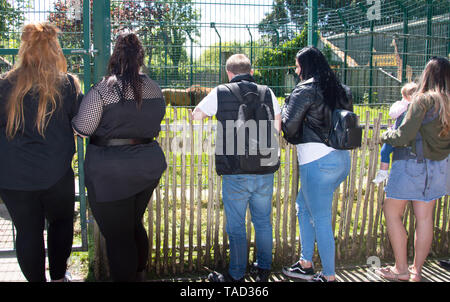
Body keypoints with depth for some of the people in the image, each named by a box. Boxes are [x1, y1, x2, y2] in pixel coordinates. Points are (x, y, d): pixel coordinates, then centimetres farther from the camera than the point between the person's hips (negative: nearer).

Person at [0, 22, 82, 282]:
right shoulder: (67, 84, -7)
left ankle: (36, 279, 23)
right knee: (61, 223, 19)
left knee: (28, 231, 11)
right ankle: (58, 276, 30)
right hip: (55, 172, 0)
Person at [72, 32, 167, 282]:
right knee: (134, 225, 24)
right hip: (148, 166, 7)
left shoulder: (102, 90, -14)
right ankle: (139, 274, 37)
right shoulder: (154, 89, 3)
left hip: (111, 172, -6)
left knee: (117, 236, 4)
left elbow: (82, 128, -11)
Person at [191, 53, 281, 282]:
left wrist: (214, 113, 27)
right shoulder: (267, 93, 5)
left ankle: (236, 275, 19)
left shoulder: (220, 93, -3)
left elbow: (195, 115, 9)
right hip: (265, 172, 4)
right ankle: (264, 269, 30)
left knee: (236, 227, 8)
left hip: (235, 174, -3)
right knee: (263, 222, 18)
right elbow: (277, 129, 12)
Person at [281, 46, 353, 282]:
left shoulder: (305, 90, -9)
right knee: (303, 206, 21)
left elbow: (289, 126, -11)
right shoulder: (339, 90, 13)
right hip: (342, 158, 9)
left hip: (317, 161, -9)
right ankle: (305, 264, 28)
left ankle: (328, 276, 11)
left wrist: (286, 107, 7)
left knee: (321, 220, 1)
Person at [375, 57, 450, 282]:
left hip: (412, 164, -7)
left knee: (392, 213, 7)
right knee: (424, 217, 12)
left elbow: (404, 137, -19)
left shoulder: (424, 100, -17)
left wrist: (386, 135, 0)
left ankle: (401, 270, 12)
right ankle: (417, 270, 22)